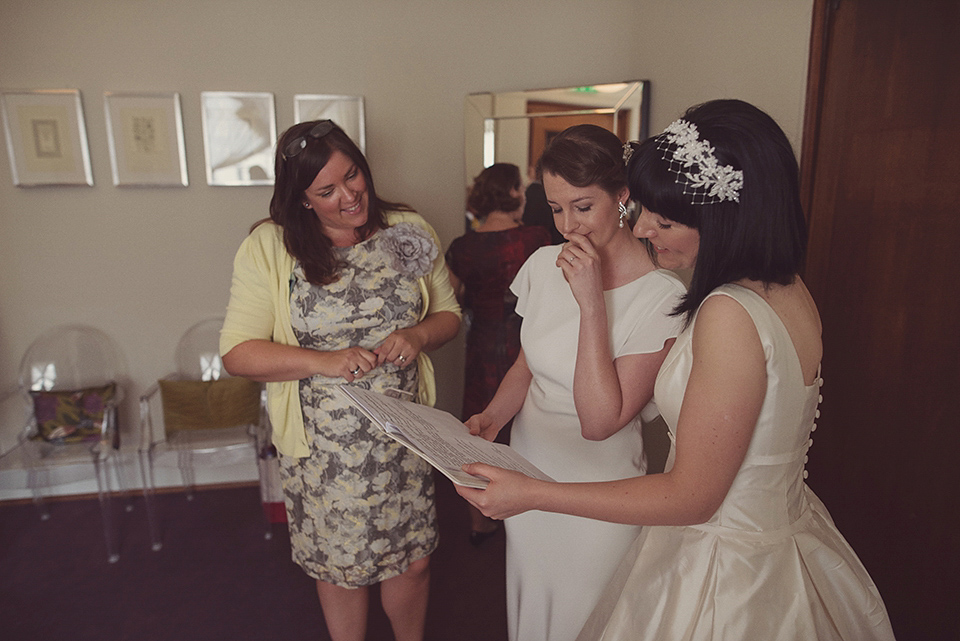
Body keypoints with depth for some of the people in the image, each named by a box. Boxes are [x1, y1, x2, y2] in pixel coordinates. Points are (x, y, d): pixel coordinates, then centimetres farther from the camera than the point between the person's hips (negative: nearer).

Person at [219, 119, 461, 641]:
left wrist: (418, 335, -16)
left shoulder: (409, 231, -1)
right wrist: (325, 362, -24)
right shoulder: (268, 247, -9)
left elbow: (448, 313, 6)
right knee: (339, 566, 18)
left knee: (412, 559, 16)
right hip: (323, 446, -1)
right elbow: (237, 352, -11)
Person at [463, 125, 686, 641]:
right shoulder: (545, 264, -5)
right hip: (527, 473, 5)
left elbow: (600, 420, -25)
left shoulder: (662, 297, -22)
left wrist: (592, 304, -29)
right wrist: (491, 418, -9)